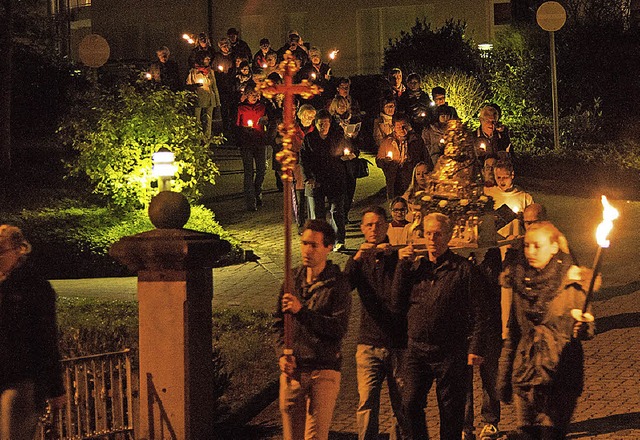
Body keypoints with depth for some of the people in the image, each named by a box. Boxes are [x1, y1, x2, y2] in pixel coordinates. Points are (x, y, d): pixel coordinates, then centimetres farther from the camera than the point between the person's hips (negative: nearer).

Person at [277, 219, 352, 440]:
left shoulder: (338, 283, -5)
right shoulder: (293, 278, 11)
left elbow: (339, 329, -14)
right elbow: (280, 322, 18)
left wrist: (301, 311, -19)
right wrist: (283, 354, 3)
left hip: (323, 371, -5)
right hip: (292, 370, 5)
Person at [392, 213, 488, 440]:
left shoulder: (463, 269, 0)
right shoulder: (415, 267, 12)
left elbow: (477, 313, -2)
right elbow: (397, 305, 4)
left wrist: (475, 348, -11)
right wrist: (402, 266, 0)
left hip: (451, 353, -3)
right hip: (416, 350, 3)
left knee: (450, 411, 3)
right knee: (410, 404, -7)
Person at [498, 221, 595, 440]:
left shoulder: (572, 282, -4)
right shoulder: (520, 281, 7)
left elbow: (588, 331, -2)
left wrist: (582, 327, -26)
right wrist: (504, 379, 15)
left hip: (560, 375, -4)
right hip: (525, 376, 4)